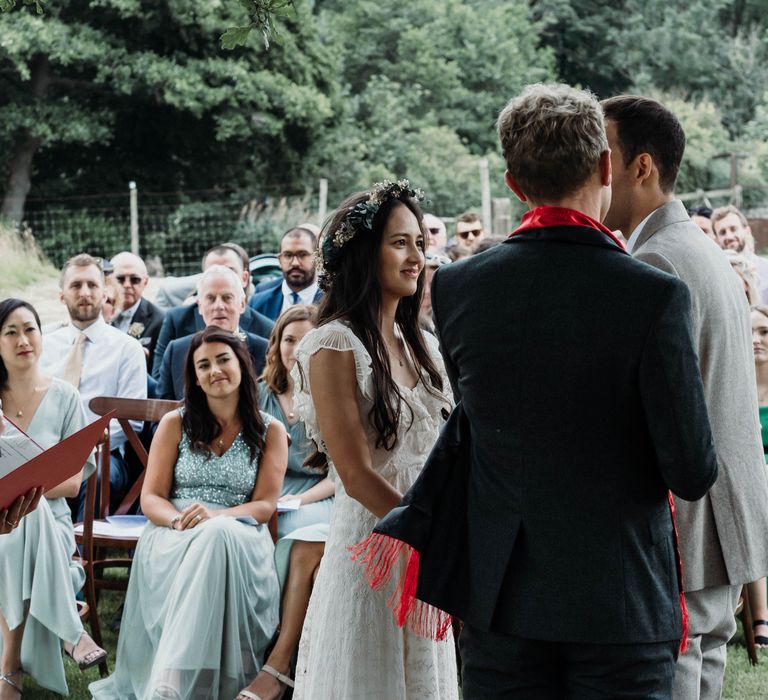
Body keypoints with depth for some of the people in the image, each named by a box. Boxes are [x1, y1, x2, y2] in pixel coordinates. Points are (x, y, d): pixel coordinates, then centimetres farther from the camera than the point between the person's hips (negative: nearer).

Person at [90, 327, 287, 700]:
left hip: (239, 536, 0)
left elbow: (265, 505, 2)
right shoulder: (175, 424, 12)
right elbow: (151, 499, 7)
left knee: (219, 537, -41)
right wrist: (179, 520, -18)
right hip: (174, 538, 0)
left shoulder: (270, 431, 11)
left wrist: (214, 517, -18)